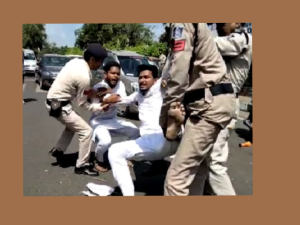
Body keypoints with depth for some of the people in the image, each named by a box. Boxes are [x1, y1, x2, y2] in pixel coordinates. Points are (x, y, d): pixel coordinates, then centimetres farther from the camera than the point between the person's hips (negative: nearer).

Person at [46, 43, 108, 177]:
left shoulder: (75, 61, 0)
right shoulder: (85, 76, -24)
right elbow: (82, 103, -14)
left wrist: (88, 91, 3)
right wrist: (100, 107, -5)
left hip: (54, 100, 9)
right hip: (59, 105, -9)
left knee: (72, 126, 29)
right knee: (86, 131, -5)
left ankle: (58, 150, 31)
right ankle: (82, 166, 4)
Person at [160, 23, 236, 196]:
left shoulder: (182, 23, -9)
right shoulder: (195, 26, 21)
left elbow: (178, 73, -17)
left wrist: (166, 118, -9)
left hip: (210, 102, -11)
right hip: (213, 101, 11)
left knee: (177, 175, -10)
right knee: (196, 167, 20)